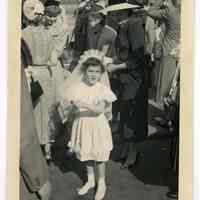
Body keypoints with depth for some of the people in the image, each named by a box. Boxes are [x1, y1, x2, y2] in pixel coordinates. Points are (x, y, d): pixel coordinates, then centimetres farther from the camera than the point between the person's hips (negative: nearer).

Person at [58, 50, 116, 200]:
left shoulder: (103, 89, -14)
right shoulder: (77, 87, -5)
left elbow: (100, 109, -24)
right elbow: (73, 105, -2)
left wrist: (84, 105, -35)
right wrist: (75, 106, -23)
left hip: (98, 125, -3)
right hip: (82, 125, 3)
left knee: (99, 155, 9)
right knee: (86, 154, 18)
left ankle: (101, 183, 28)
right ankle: (90, 180, 38)